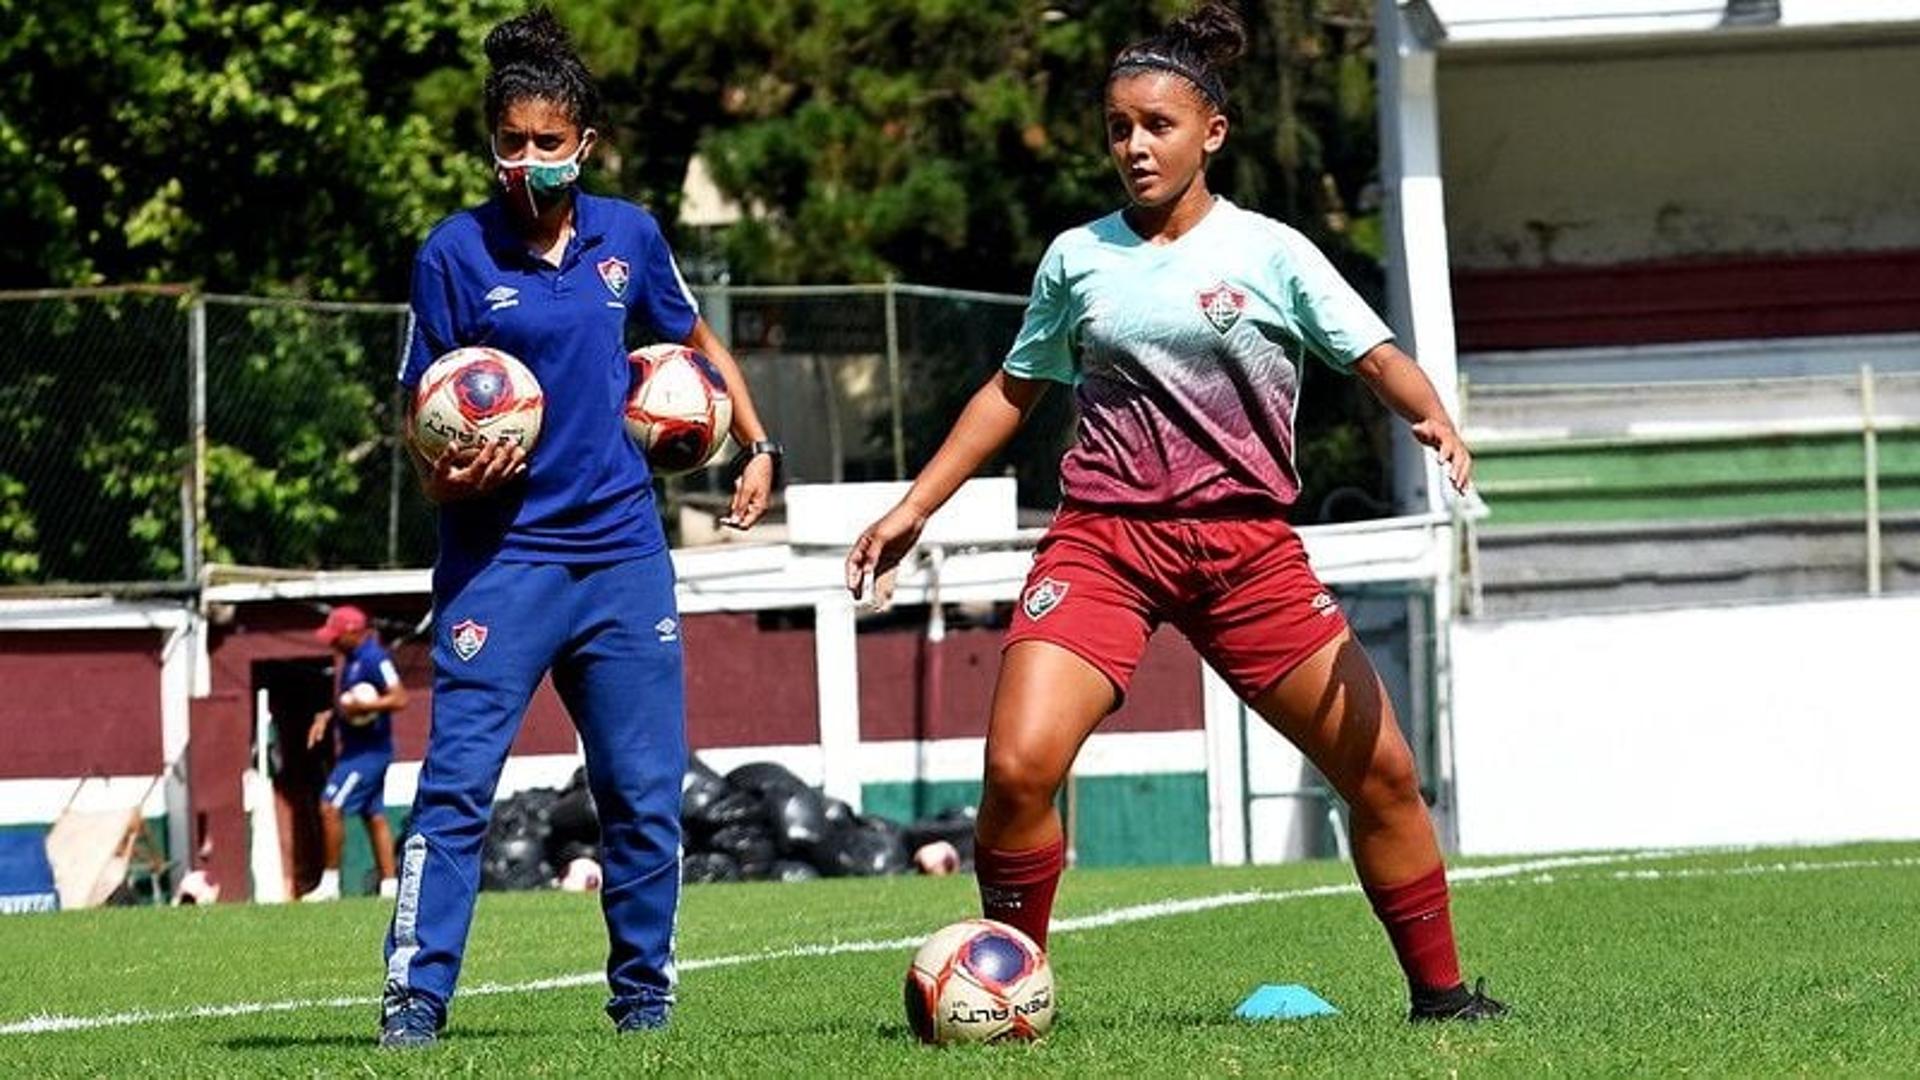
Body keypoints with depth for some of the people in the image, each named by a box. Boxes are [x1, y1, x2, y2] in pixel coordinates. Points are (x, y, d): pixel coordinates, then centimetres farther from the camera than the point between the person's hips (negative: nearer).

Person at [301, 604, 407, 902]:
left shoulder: (374, 659, -17)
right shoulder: (349, 660, 14)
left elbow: (399, 699, -23)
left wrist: (364, 706, -30)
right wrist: (327, 716, 13)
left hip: (369, 751, -10)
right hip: (356, 749, 10)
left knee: (331, 807, -12)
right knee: (374, 816, 9)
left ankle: (330, 882, -9)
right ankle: (389, 885, 9)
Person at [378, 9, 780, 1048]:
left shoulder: (628, 235, 6)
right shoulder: (455, 253, -5)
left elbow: (698, 340, 24)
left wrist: (757, 446, 15)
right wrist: (448, 476, -22)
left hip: (622, 551, 4)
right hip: (499, 557, -4)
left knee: (645, 792, 5)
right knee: (457, 781, -11)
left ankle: (644, 994, 16)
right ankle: (416, 996, -10)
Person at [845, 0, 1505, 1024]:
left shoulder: (1268, 252, 3)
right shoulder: (1076, 258, 9)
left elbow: (1375, 356, 1)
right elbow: (1013, 389, 20)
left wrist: (1431, 416, -21)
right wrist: (913, 506, 17)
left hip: (1248, 546, 0)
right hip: (1103, 542, 0)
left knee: (1380, 771, -1)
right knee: (1019, 764, -20)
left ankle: (1439, 990, 17)